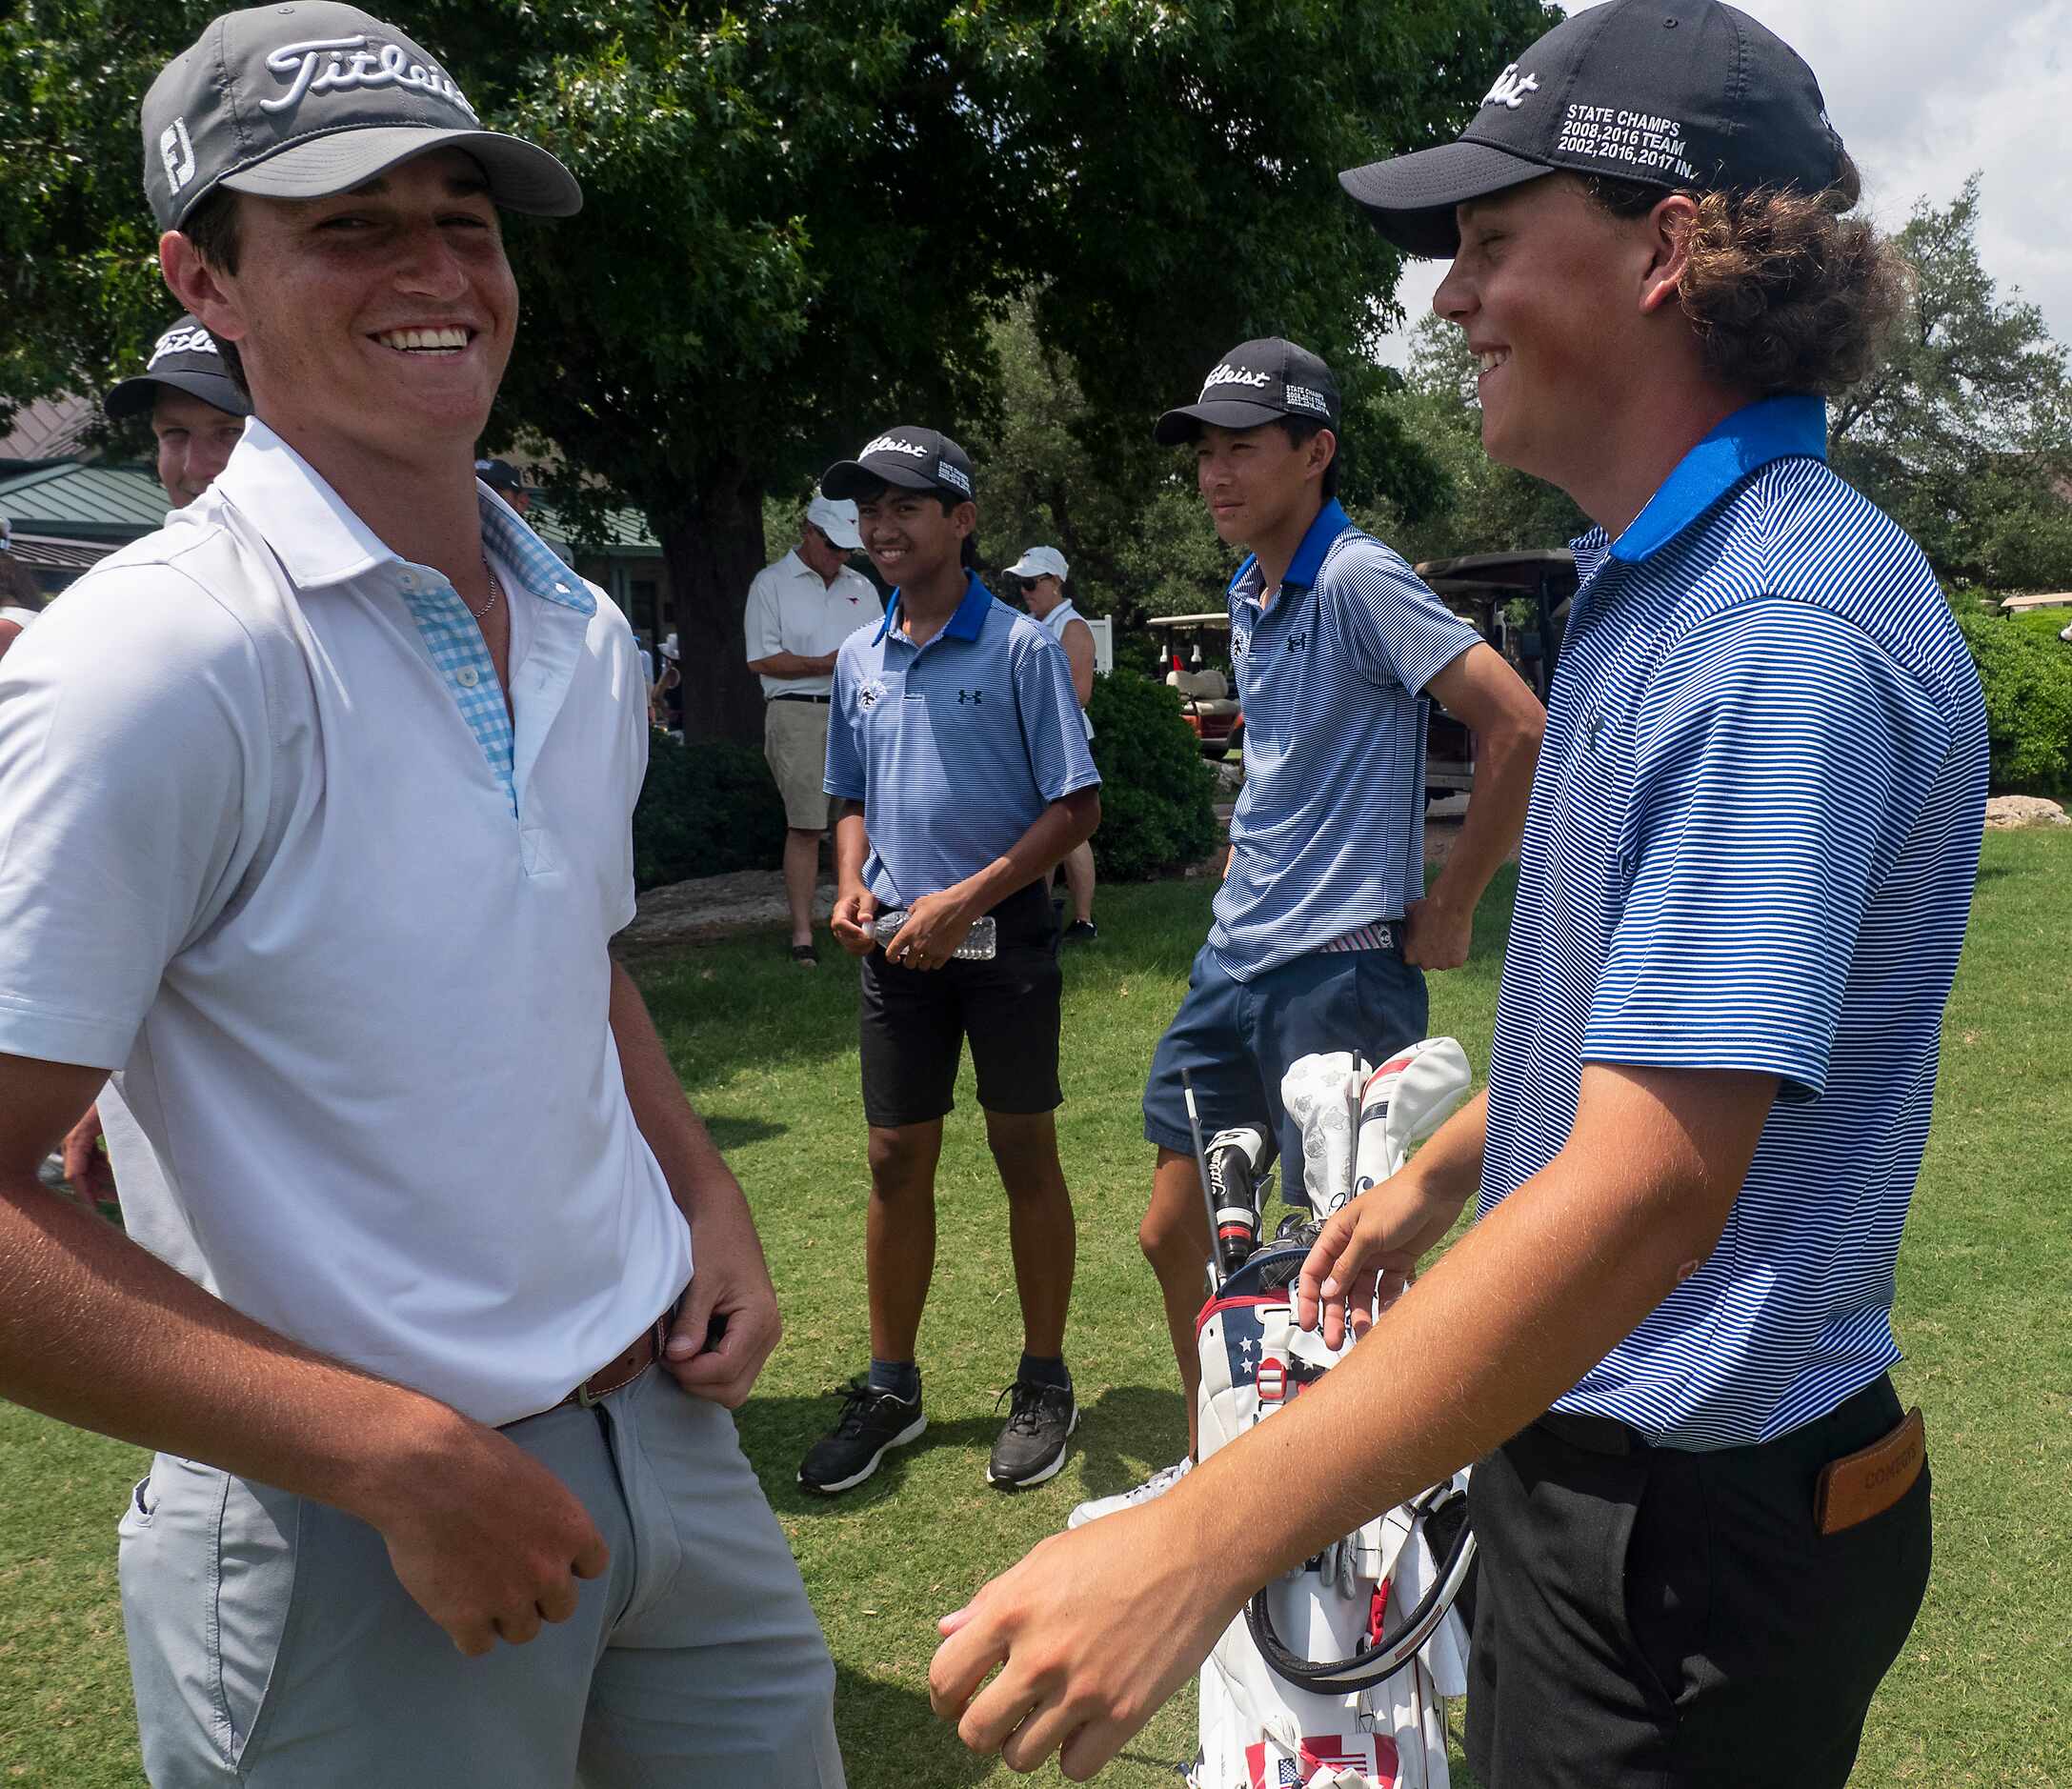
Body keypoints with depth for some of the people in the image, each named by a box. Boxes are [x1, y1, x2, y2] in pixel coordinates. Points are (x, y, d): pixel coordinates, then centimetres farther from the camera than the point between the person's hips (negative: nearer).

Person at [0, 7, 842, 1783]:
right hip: (348, 1546, -6)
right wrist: (394, 1454, -23)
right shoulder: (152, 656, -17)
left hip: (665, 1429, 7)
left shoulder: (585, 633, 6)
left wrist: (707, 1202, 4)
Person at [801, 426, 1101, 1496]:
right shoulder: (858, 659, 9)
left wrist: (964, 899, -16)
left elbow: (1076, 805, -10)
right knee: (896, 1161, 9)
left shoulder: (1019, 647, -8)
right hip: (897, 943, 5)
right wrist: (852, 887, 0)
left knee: (1025, 1153, 5)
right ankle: (890, 1389, 22)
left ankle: (1044, 1385, 20)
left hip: (1002, 932, -5)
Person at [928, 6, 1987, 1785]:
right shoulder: (1654, 584, 7)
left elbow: (1649, 1183, -35)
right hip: (1584, 1450, 9)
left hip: (1697, 1524, -9)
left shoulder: (1785, 632, -27)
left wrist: (1198, 1546, -36)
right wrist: (1435, 1176, 26)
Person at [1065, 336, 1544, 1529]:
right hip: (1235, 960, 9)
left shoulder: (1357, 580, -15)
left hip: (1338, 971, -9)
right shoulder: (1250, 593, 12)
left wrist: (1450, 905, -15)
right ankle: (1214, 1468, 33)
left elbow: (1521, 728, -22)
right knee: (1175, 1232, 15)